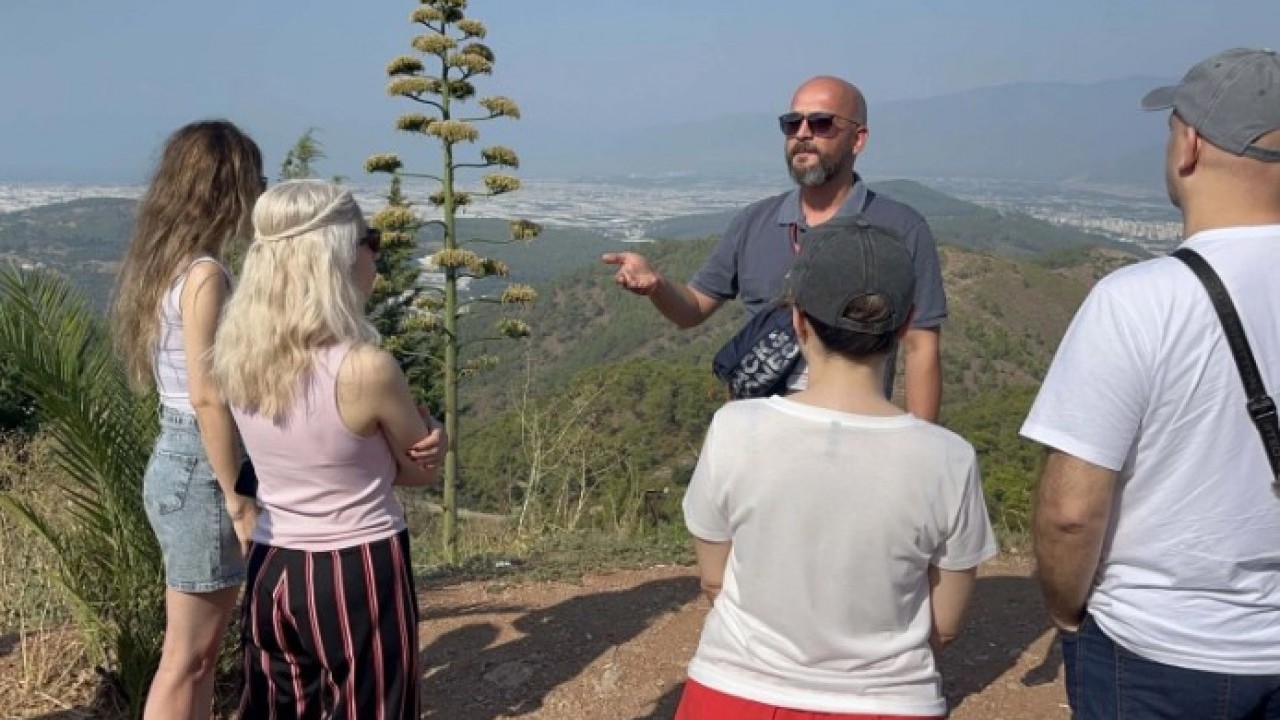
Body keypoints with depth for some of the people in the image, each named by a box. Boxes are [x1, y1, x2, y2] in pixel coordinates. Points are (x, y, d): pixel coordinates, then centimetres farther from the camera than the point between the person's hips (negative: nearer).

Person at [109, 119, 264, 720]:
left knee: (201, 647, 19)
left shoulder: (162, 263, 9)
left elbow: (192, 382, 10)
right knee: (186, 657, 4)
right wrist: (239, 500, -18)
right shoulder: (205, 274, -19)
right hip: (202, 469, -9)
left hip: (177, 460, 9)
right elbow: (207, 397, -22)